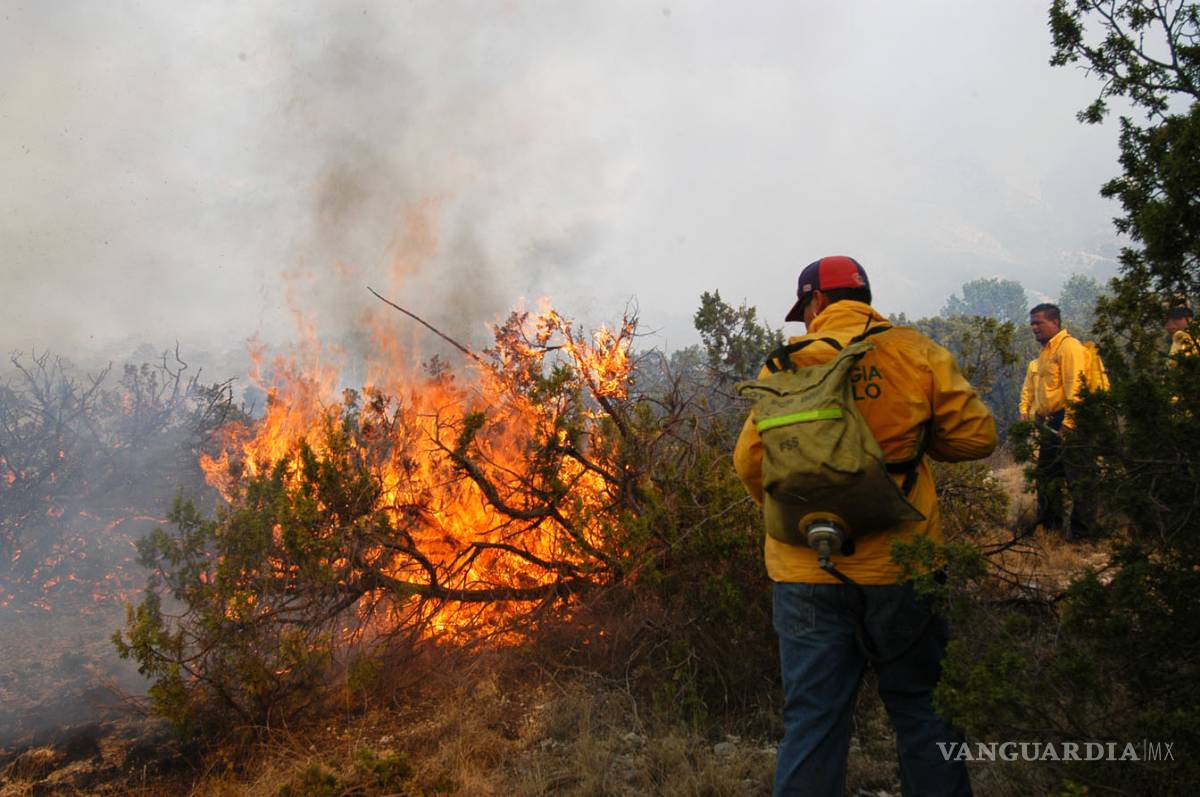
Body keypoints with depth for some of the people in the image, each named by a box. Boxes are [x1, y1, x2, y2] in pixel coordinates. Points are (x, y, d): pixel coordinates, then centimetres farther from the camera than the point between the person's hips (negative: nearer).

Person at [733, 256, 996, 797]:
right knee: (921, 710, 16)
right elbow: (976, 436, 0)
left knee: (811, 720, 8)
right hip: (900, 567, 0)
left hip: (807, 570, 0)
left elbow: (751, 461, -3)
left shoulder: (789, 362, -1)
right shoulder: (916, 352, -1)